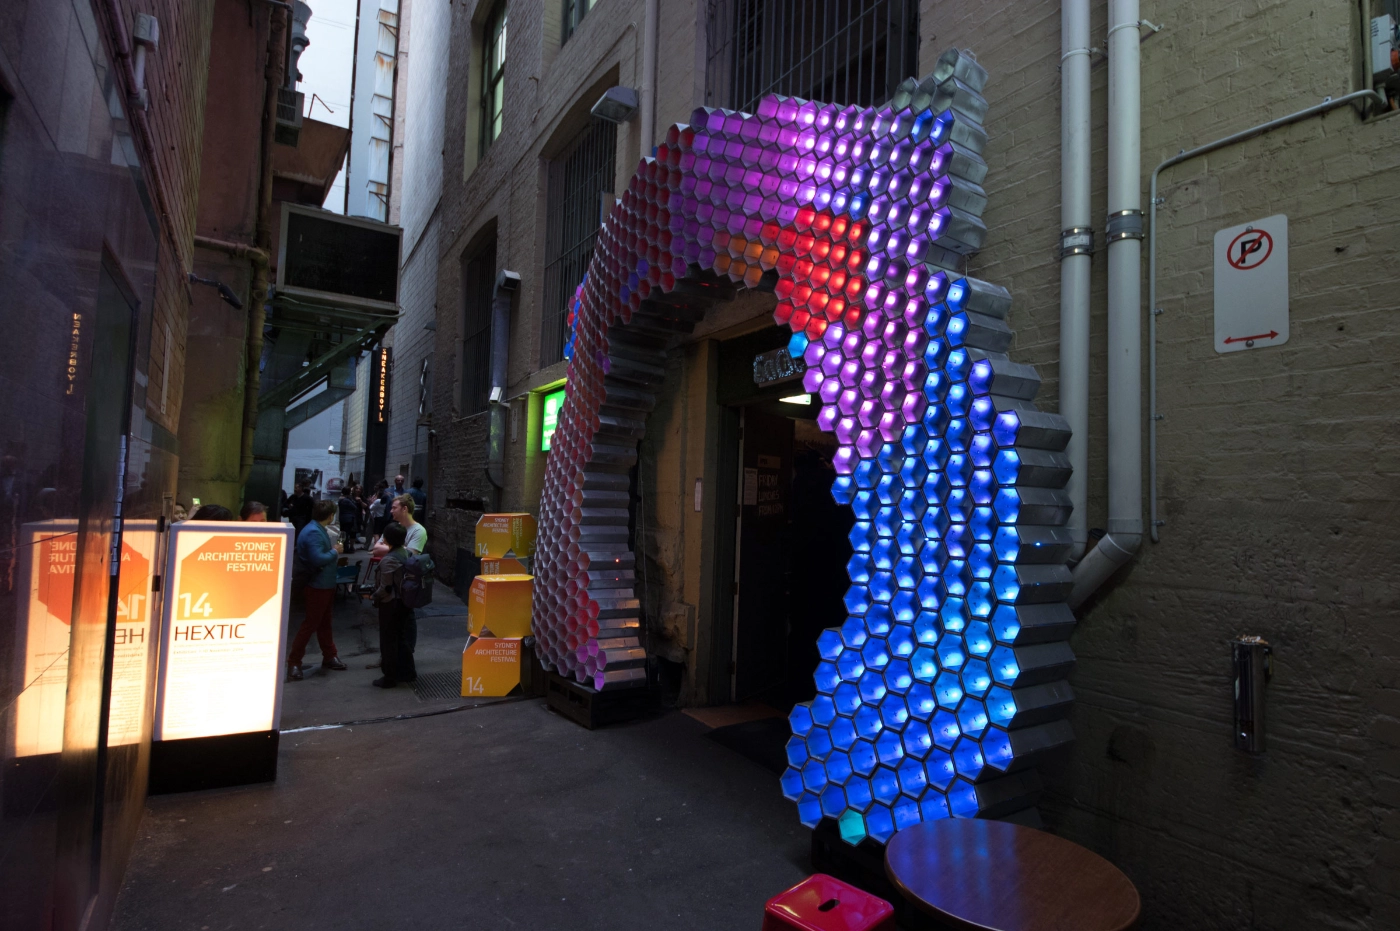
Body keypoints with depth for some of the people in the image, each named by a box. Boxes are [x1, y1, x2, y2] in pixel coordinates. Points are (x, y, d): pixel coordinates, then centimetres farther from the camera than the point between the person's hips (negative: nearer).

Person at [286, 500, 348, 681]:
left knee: (324, 623, 18)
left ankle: (329, 657, 29)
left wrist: (333, 550, -3)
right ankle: (293, 663, 7)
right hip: (317, 585, -10)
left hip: (325, 584, 10)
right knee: (310, 624, -2)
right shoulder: (313, 532, -23)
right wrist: (335, 552, -17)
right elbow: (318, 559, -31)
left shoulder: (319, 530, 9)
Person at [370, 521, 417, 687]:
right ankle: (408, 672, 26)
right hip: (405, 602, 7)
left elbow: (386, 588, -20)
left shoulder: (388, 560, -22)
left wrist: (373, 597, -3)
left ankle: (390, 678, 14)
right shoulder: (408, 554, 0)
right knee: (403, 637, 17)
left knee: (389, 641, 5)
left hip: (390, 604, -7)